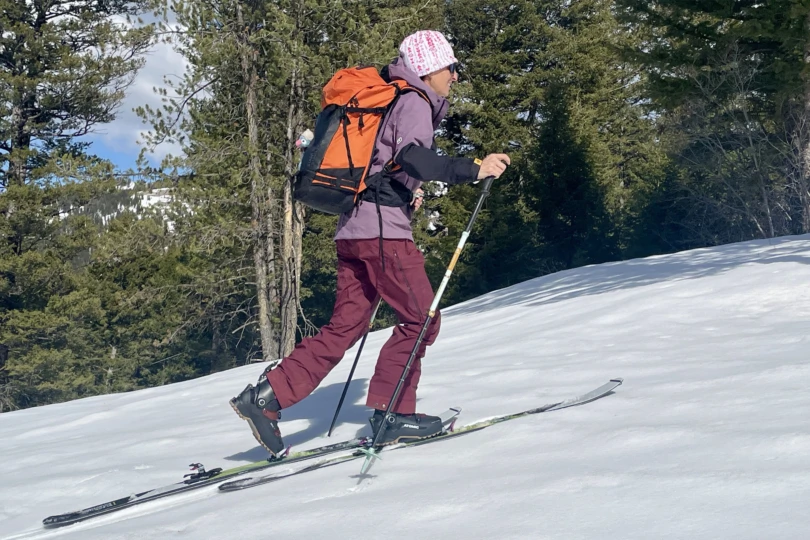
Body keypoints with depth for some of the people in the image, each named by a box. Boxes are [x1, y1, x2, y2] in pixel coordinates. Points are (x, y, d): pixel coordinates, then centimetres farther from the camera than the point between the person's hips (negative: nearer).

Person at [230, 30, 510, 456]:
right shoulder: (413, 101, -4)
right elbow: (411, 156, -24)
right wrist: (474, 169, -28)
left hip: (351, 231, 9)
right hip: (383, 232, -9)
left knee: (344, 327, 9)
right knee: (420, 320, 1)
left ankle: (267, 394, 3)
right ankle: (391, 413, 4)